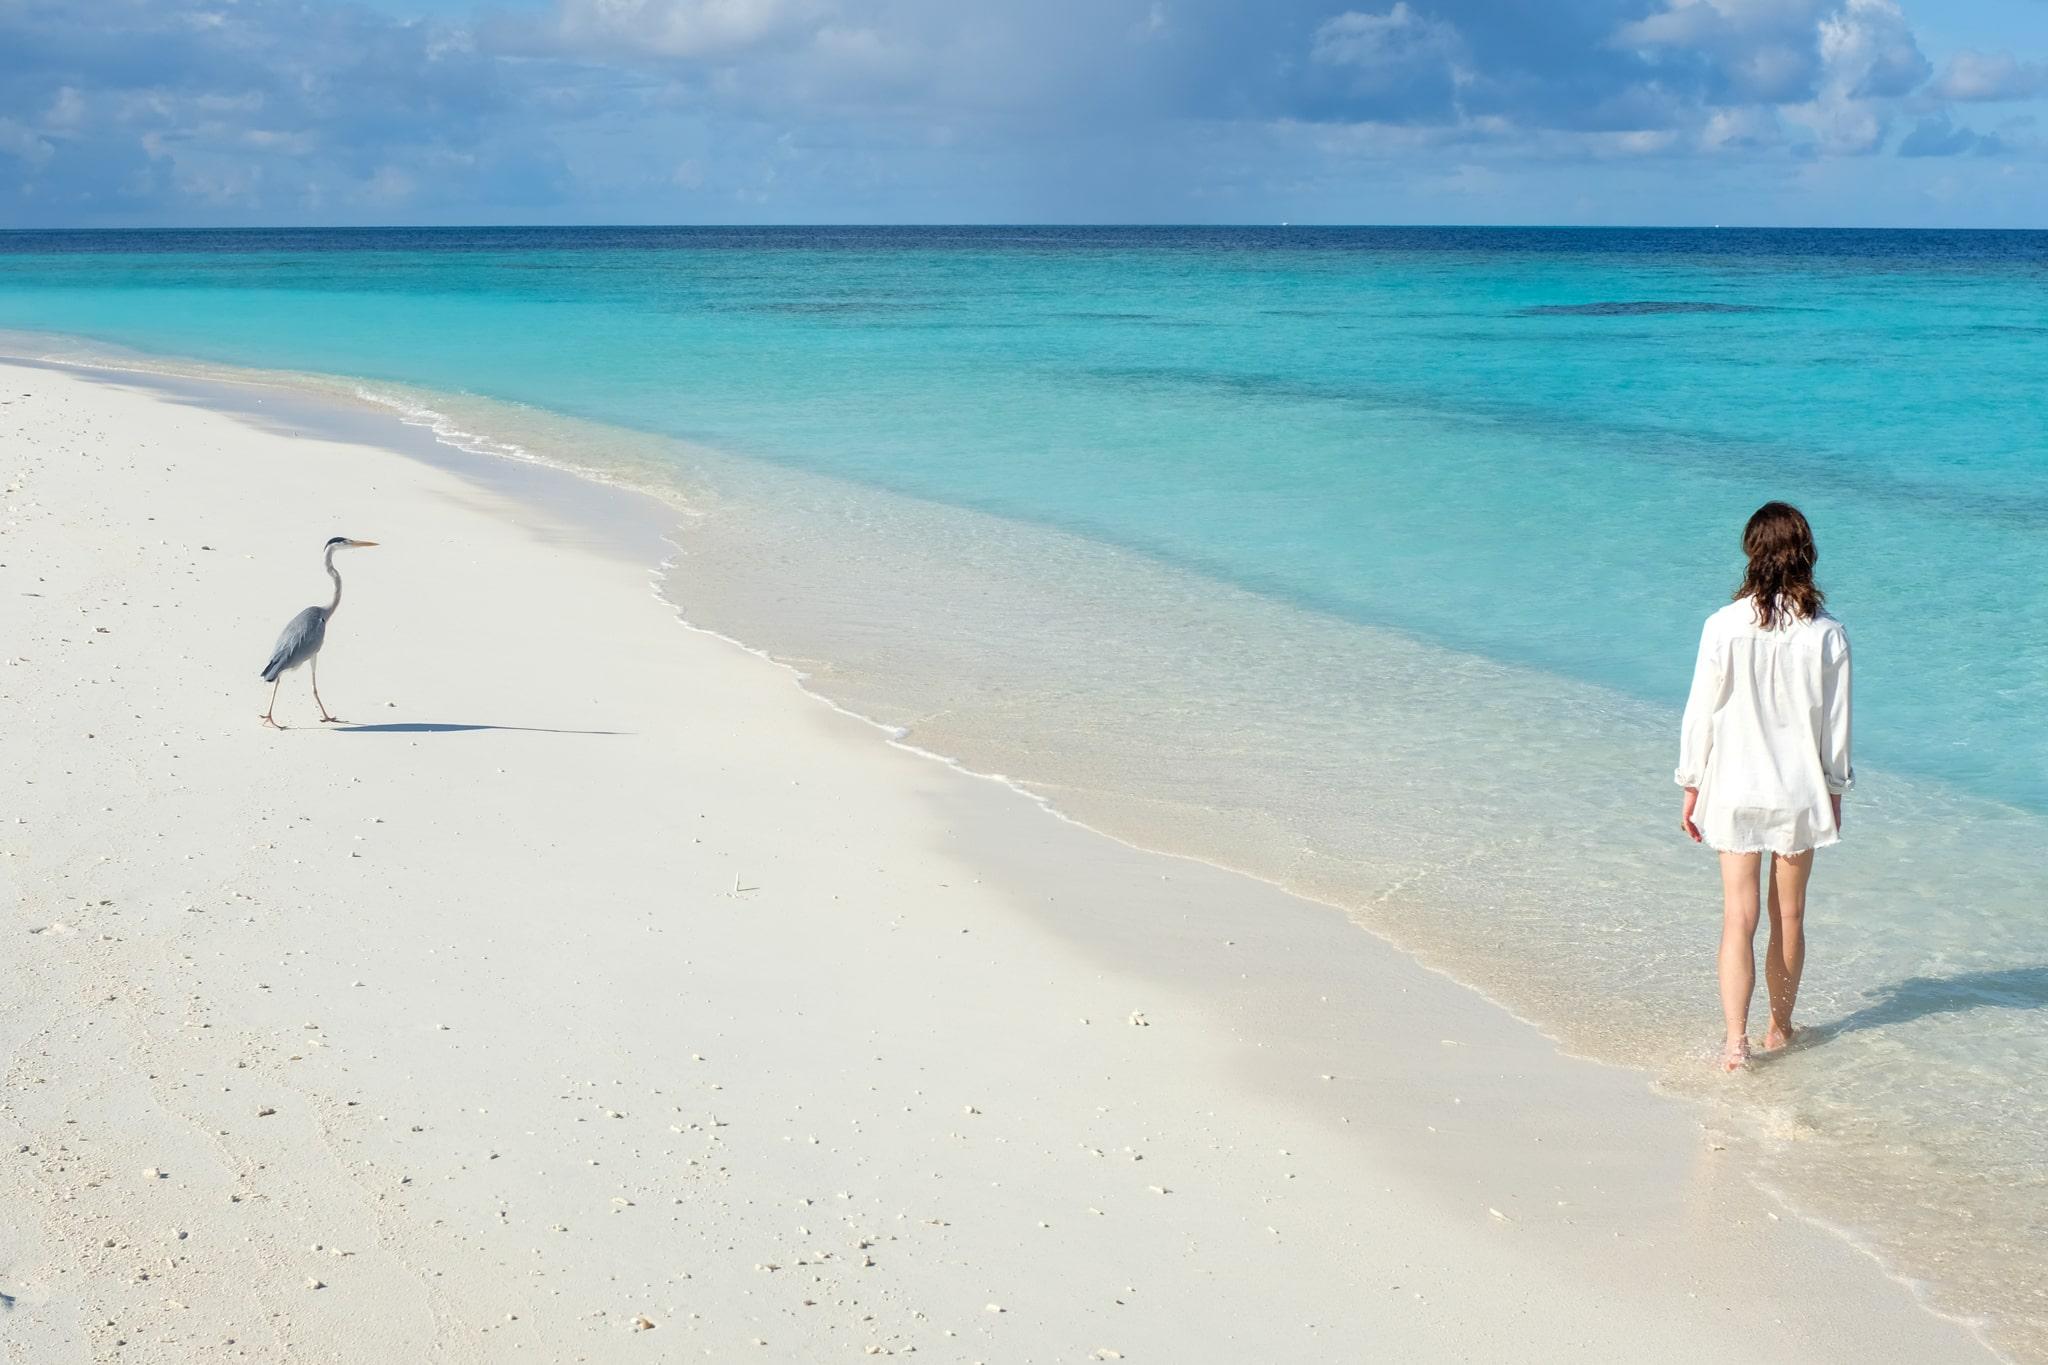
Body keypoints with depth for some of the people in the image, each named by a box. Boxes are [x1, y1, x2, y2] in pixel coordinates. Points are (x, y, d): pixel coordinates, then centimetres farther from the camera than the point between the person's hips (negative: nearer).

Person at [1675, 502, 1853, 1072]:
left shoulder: (1724, 627, -11)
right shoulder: (1828, 634, -8)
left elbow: (1702, 714, -5)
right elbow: (1836, 725, 0)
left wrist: (1692, 790, 5)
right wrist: (1834, 790, 14)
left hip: (1735, 790, -1)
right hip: (1801, 791, 1)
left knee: (1739, 917, 3)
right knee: (1789, 917, 15)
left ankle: (1736, 1040, -6)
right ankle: (1780, 1027, 29)